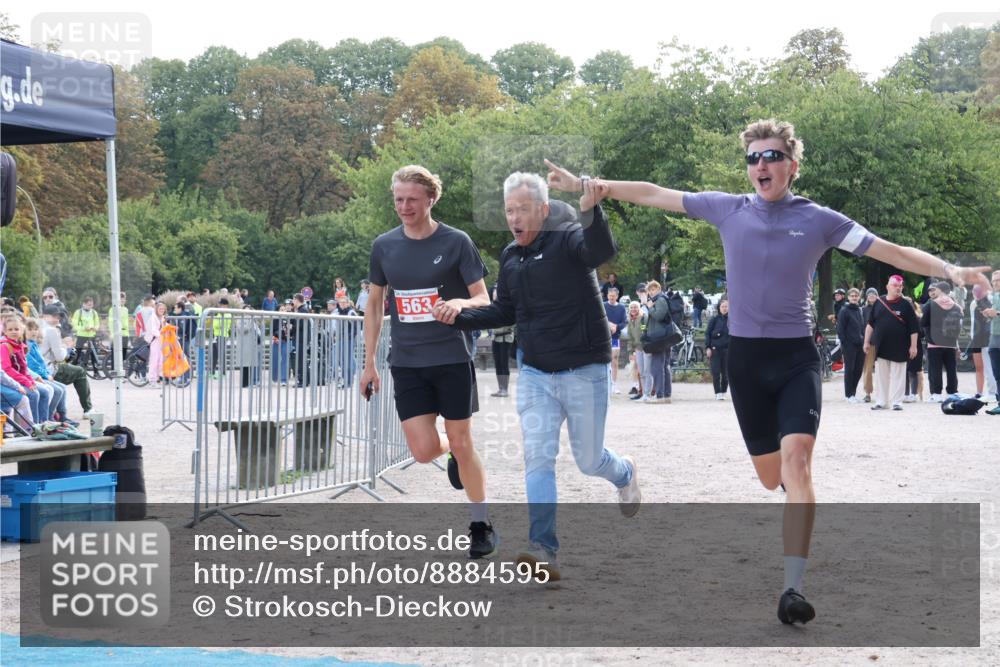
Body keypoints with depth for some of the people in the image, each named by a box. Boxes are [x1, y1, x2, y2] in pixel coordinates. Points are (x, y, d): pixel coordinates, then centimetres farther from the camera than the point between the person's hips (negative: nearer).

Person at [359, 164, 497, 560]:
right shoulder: (384, 246, 3)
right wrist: (369, 363, 12)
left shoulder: (456, 242, -7)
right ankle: (452, 456, 32)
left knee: (461, 444, 2)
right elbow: (374, 305, 13)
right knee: (424, 450, -5)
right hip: (406, 362, 3)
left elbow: (484, 300, -7)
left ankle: (482, 526, 18)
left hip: (452, 357, -3)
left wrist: (460, 303, -30)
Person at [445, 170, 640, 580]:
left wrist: (592, 213, -55)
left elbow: (602, 251, -37)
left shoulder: (567, 239, -14)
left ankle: (625, 474, 43)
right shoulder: (510, 258, 7)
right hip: (534, 373, 5)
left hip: (584, 370, -5)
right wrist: (460, 318, 5)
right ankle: (544, 550, -9)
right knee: (537, 458, -7)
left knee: (588, 460, 8)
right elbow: (505, 312, 19)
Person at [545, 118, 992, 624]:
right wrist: (588, 185, 4)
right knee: (770, 476, 8)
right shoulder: (728, 209, 3)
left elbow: (892, 252, -2)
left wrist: (950, 270, -15)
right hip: (745, 357, 2)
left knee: (796, 459, -21)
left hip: (797, 356, -2)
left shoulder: (818, 220, -1)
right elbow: (653, 194, 6)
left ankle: (794, 588, -24)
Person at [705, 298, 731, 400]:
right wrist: (708, 348, -5)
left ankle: (723, 393, 15)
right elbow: (707, 334, 3)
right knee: (716, 373, -4)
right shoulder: (714, 320, 3)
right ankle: (717, 393, 1)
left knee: (726, 373, 4)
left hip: (727, 350, 1)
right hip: (715, 349, -1)